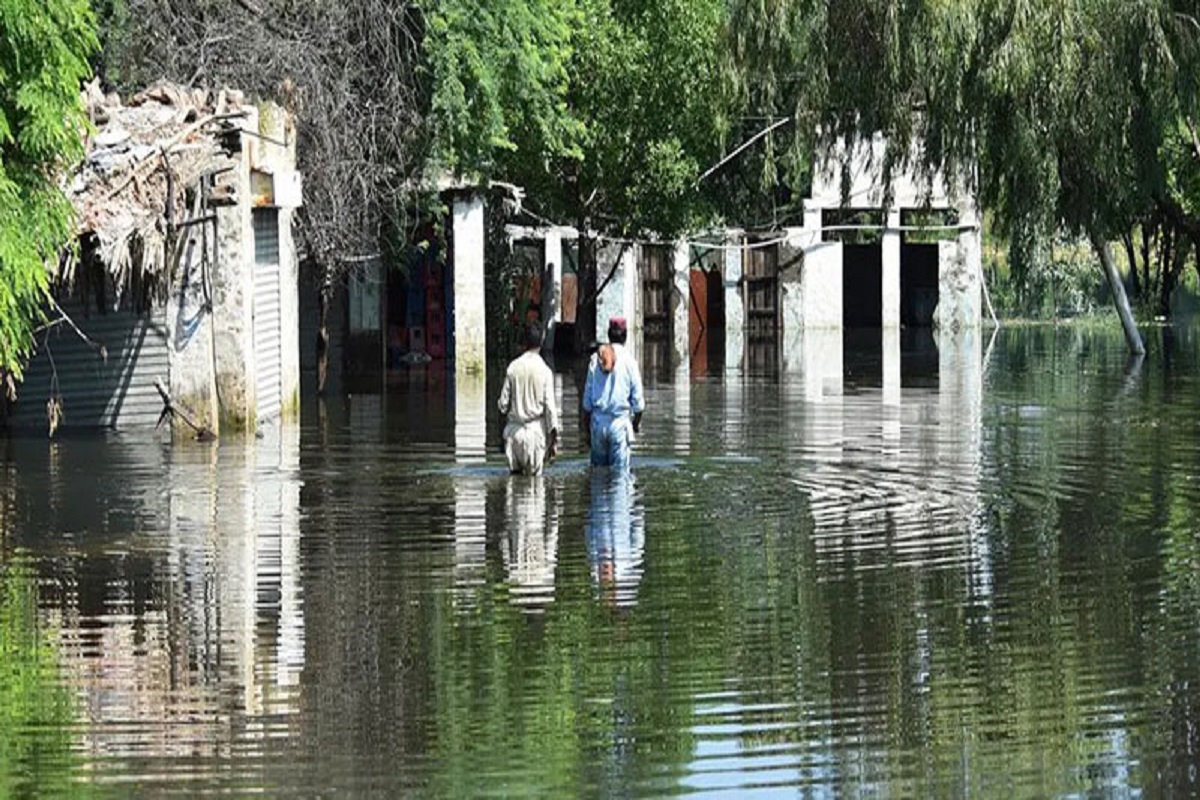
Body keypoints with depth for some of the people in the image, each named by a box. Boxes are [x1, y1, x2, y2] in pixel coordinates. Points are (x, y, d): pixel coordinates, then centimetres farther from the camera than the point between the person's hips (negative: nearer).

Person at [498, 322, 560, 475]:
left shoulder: (513, 367, -2)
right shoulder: (544, 371, -8)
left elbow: (504, 403, 1)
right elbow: (550, 406, -8)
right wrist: (554, 438, -3)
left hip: (514, 430, 2)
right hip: (536, 431, -2)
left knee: (514, 474, 8)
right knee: (535, 477, 2)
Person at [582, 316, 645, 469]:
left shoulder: (596, 360, 1)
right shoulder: (629, 360, -6)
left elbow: (587, 400, 4)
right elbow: (637, 399, -3)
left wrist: (587, 430, 12)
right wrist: (637, 422, 16)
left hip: (598, 421, 3)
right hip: (620, 421, -3)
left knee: (598, 467, 11)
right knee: (620, 469, -1)